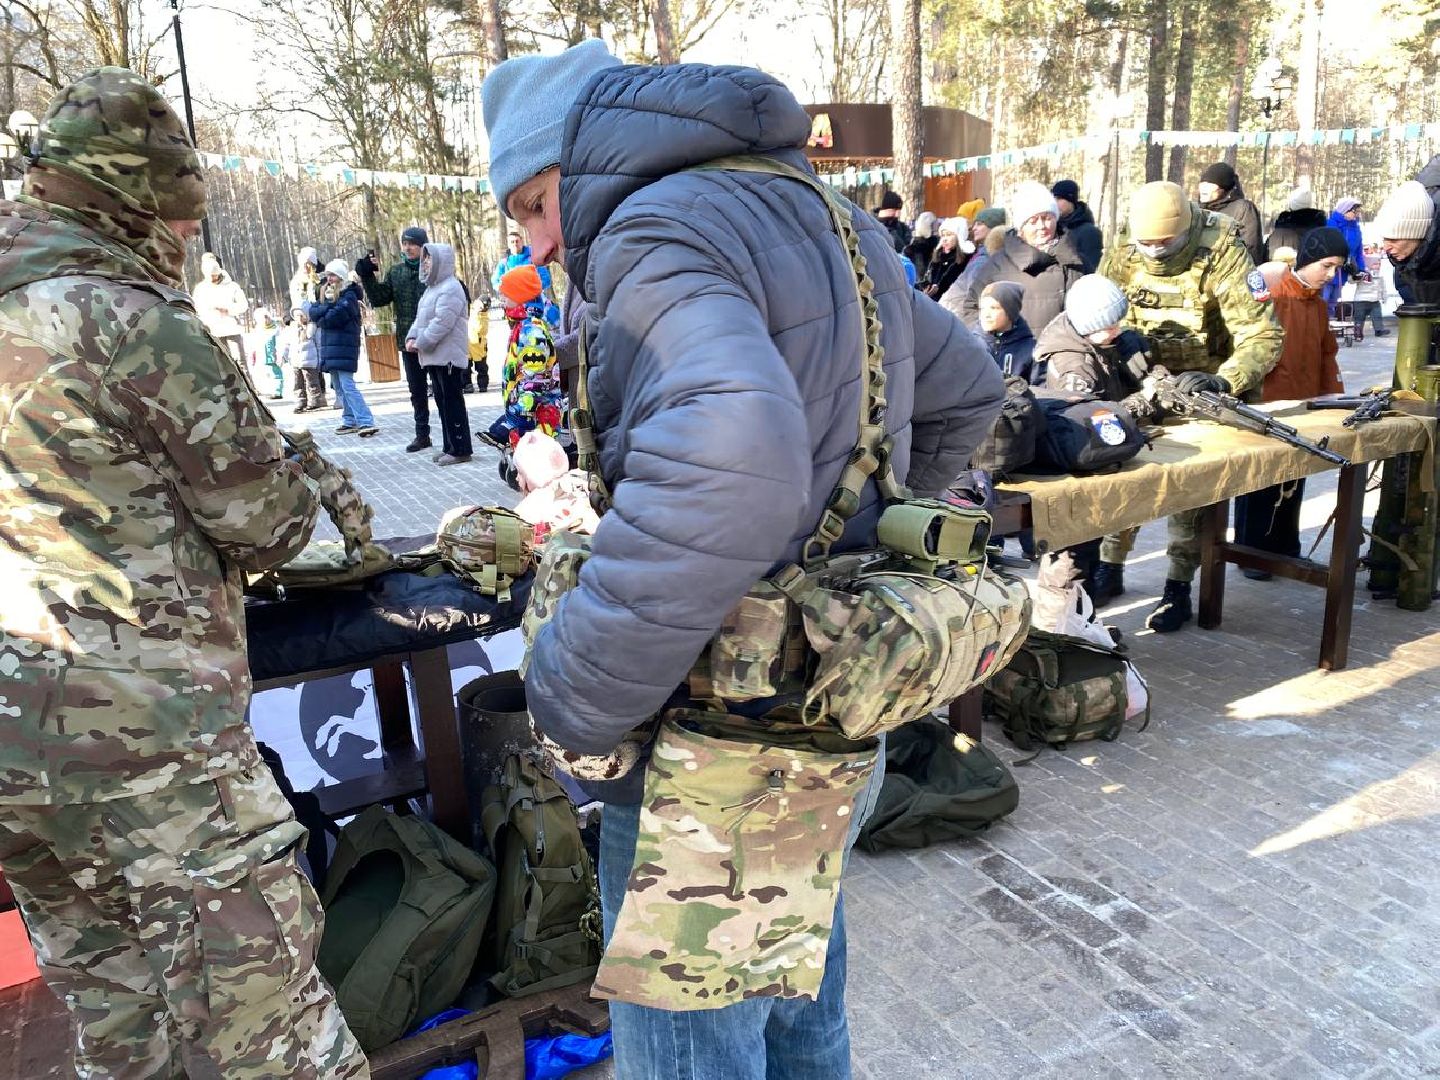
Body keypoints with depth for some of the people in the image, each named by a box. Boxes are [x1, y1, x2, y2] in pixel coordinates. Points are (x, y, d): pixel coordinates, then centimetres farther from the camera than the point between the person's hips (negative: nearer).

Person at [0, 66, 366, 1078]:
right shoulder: (136, 322, -12)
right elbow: (272, 521, -9)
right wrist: (296, 495, 10)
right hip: (137, 729, -8)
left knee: (108, 988, 19)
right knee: (253, 984, 0)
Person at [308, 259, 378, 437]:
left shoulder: (349, 296, -9)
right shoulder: (327, 294, 17)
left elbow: (331, 318, -17)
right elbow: (312, 311, 4)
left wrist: (318, 316, 1)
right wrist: (327, 305, -10)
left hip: (343, 347, -8)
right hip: (330, 347, 8)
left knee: (347, 385, -15)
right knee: (338, 387, 10)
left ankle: (367, 423, -18)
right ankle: (350, 421, 17)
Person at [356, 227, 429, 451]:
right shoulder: (395, 271, 9)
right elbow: (379, 299, 6)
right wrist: (367, 277, -7)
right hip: (408, 341, 6)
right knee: (416, 389, 14)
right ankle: (422, 434, 25)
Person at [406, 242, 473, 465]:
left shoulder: (450, 288, -13)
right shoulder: (432, 287, 19)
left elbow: (441, 322, -21)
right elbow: (421, 318, 20)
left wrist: (421, 343, -17)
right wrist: (412, 337, 3)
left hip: (448, 356, -10)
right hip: (435, 356, 10)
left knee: (452, 402, -7)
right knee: (442, 402, 12)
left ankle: (460, 449, -3)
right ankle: (449, 447, 18)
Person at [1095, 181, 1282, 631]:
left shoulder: (1223, 258, -20)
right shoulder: (1121, 259, -8)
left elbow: (1262, 336, -24)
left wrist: (1222, 382, -41)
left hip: (1202, 387, -3)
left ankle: (1179, 587, 3)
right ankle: (1109, 567, 12)